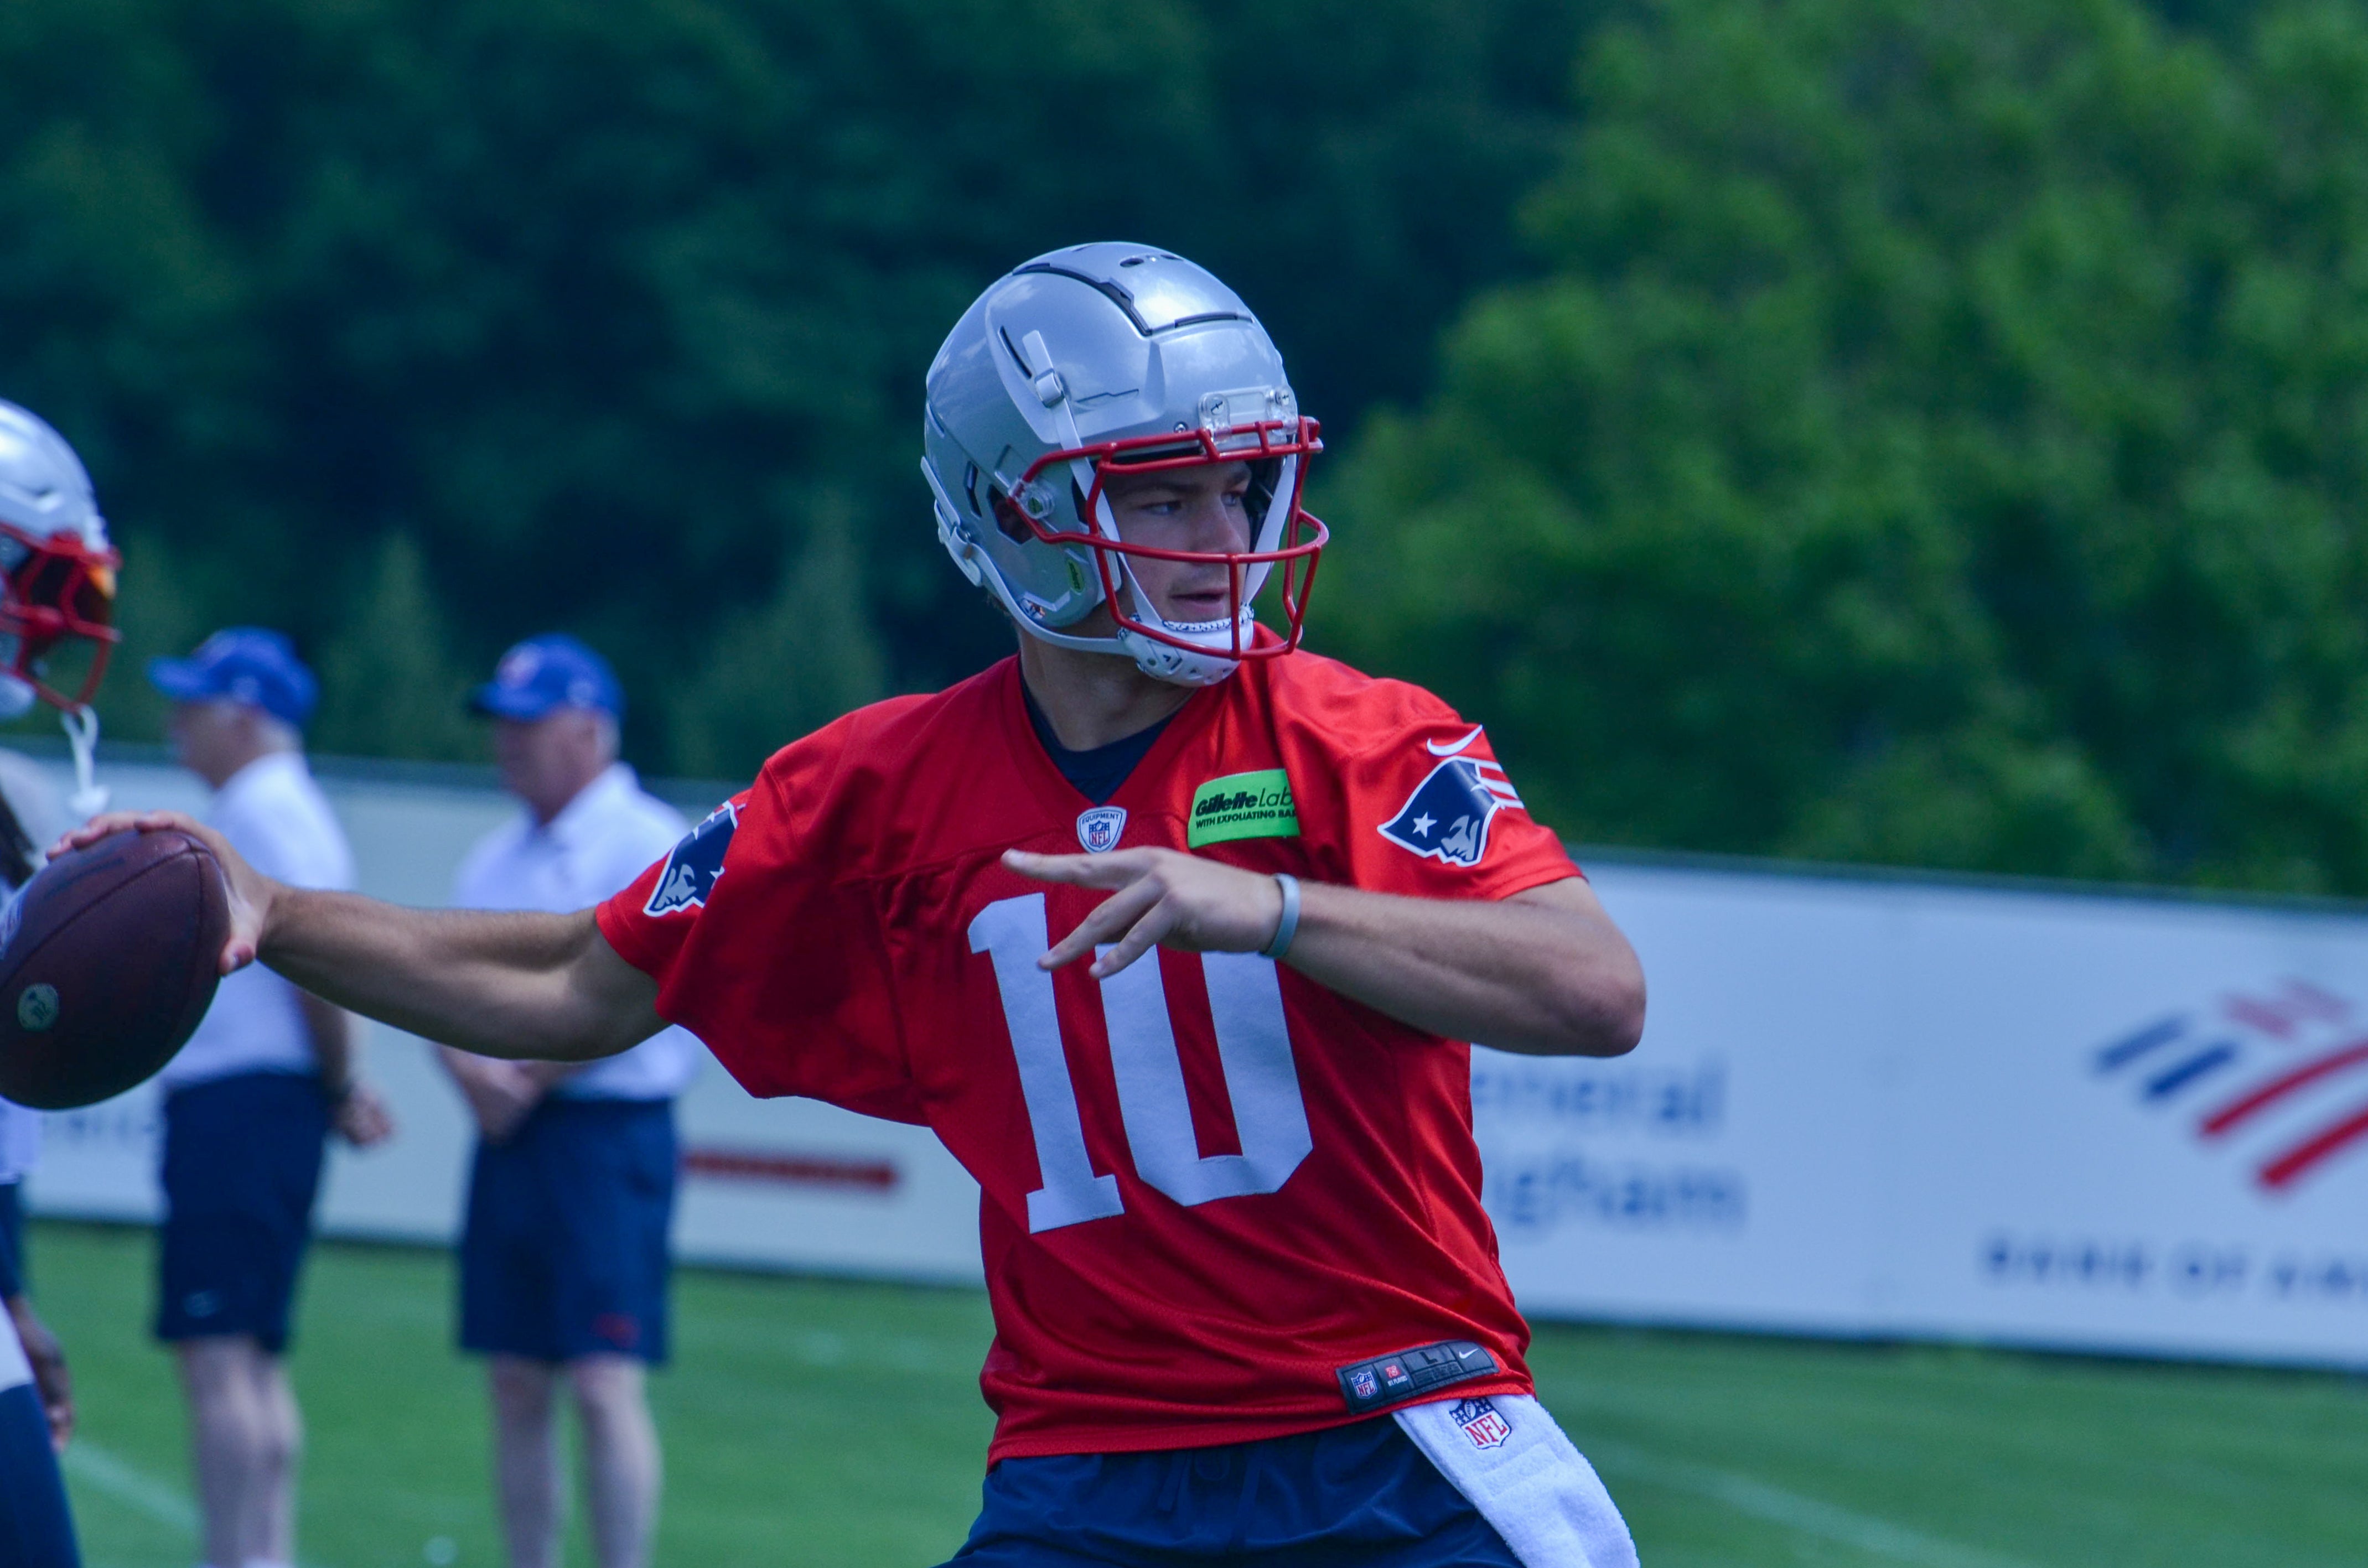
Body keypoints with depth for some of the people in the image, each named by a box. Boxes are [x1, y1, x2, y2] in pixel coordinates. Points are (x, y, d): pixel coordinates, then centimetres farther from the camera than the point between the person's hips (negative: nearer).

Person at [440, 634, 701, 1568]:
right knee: (516, 1388, 6)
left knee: (603, 1384, -13)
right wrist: (472, 1070, -6)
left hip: (608, 1138, -7)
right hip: (508, 1139, 7)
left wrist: (528, 1080, -14)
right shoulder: (496, 860, 18)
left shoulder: (647, 844, -5)